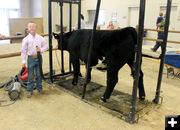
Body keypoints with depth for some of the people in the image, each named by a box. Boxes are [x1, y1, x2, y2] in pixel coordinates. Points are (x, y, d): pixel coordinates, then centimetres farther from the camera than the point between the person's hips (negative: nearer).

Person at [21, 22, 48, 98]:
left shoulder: (40, 38, 2)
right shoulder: (26, 39, -3)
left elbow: (46, 46, 9)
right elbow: (23, 51, -2)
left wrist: (41, 49, -11)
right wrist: (23, 61, -5)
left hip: (39, 58, 2)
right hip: (31, 58, -2)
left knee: (39, 74, 13)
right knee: (30, 76, 4)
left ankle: (39, 88, 30)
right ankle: (29, 91, 17)